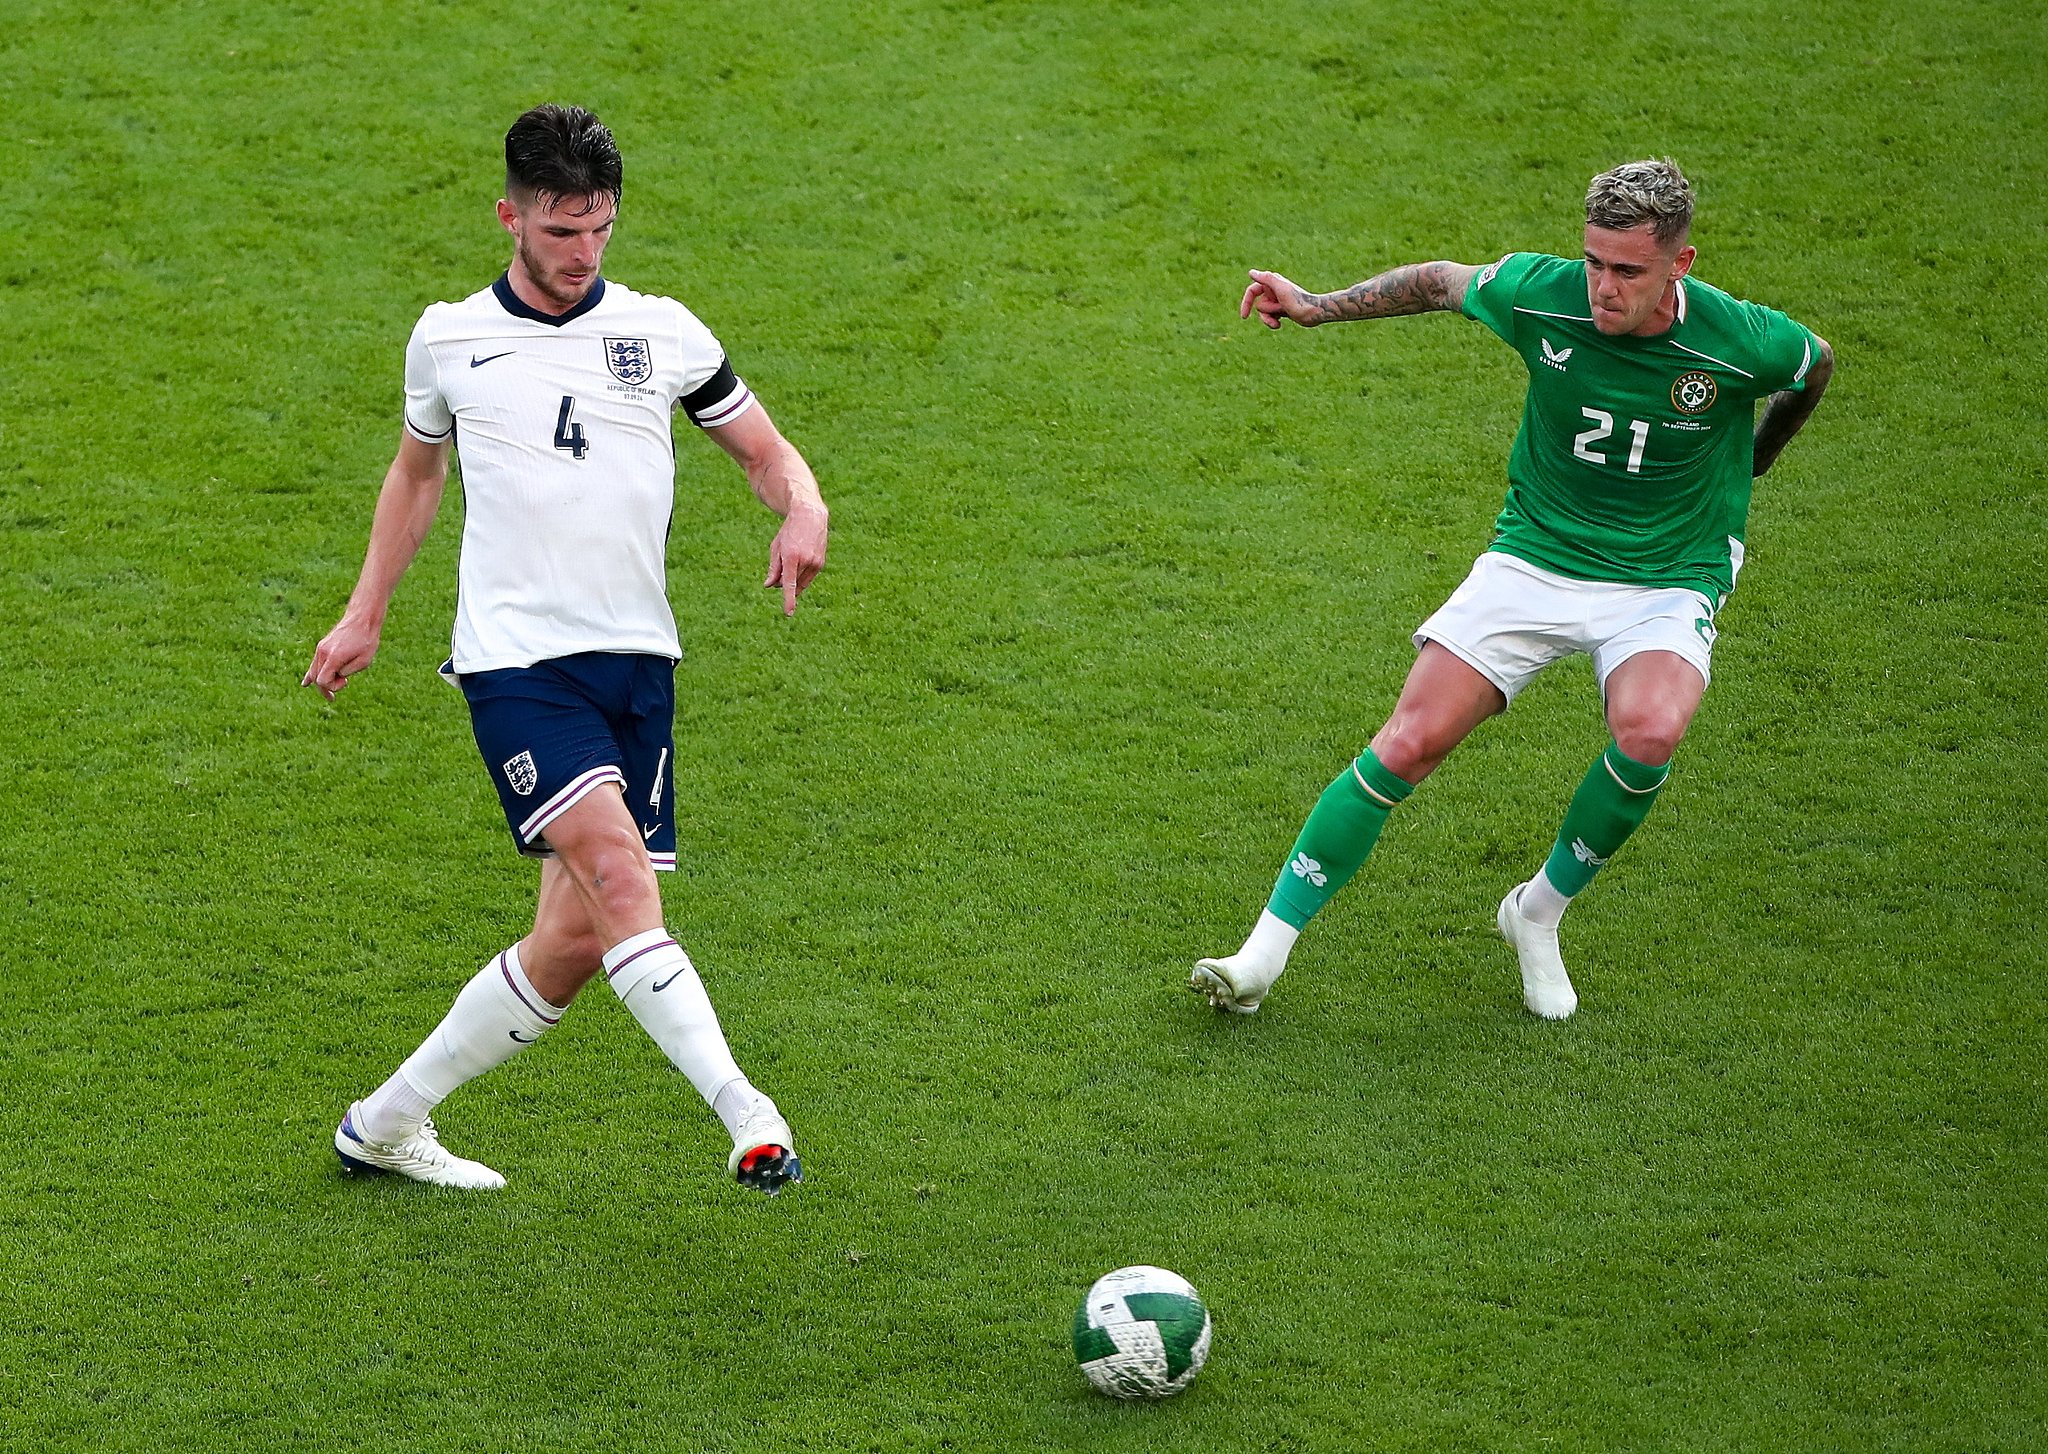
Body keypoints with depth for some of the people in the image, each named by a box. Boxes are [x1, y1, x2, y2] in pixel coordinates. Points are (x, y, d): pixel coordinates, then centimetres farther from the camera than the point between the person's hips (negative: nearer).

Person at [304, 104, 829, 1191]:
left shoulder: (662, 332, 6)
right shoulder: (448, 339, 6)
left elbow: (766, 452, 13)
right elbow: (416, 470, 24)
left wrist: (803, 512, -10)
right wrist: (364, 616, 23)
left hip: (638, 661, 3)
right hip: (515, 658, -3)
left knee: (576, 941, 3)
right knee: (618, 873, -25)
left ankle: (387, 1122, 21)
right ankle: (744, 1114, -33)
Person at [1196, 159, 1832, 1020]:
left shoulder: (1741, 341, -19)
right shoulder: (1540, 294, -15)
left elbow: (1816, 366, 7)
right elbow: (1442, 282, 8)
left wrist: (1753, 457, 21)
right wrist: (1315, 306, 5)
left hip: (1664, 584, -2)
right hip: (1534, 557, 2)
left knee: (1648, 733, -33)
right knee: (1408, 744, -13)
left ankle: (1540, 912, -5)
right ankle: (1266, 953, -3)